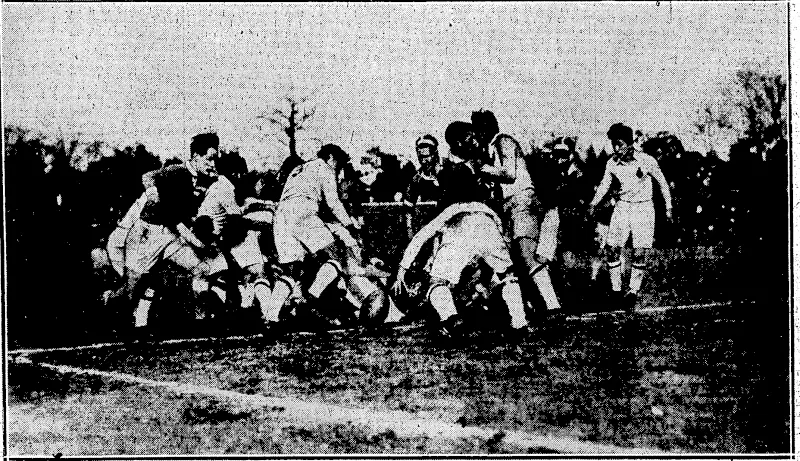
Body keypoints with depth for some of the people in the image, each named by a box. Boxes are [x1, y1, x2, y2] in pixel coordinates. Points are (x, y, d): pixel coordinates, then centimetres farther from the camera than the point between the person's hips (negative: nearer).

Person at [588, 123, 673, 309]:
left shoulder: (646, 161, -14)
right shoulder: (612, 163, -5)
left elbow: (662, 182, -1)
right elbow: (604, 185, 9)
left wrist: (669, 208, 0)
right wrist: (593, 204, -5)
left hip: (644, 208, -3)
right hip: (622, 207, 3)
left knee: (641, 253, -9)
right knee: (612, 249, -5)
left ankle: (633, 292, 4)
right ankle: (616, 290, 6)